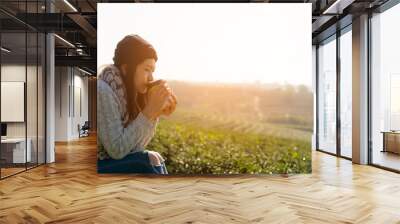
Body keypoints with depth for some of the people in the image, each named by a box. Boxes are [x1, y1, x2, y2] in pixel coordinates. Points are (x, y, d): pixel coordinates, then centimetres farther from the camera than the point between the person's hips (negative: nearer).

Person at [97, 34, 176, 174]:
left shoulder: (126, 89, 3)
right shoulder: (103, 91, -20)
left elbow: (134, 147, 1)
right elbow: (117, 150, -23)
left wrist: (156, 113, -10)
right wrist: (150, 110, -23)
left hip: (109, 161, 7)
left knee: (154, 160, -8)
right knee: (153, 162, -14)